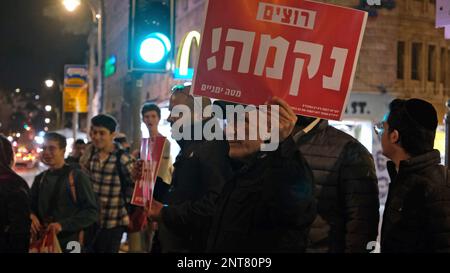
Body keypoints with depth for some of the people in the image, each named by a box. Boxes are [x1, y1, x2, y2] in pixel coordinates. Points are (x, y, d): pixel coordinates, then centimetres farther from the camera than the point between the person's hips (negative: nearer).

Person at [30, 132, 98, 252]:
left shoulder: (77, 176, -8)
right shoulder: (40, 178, 9)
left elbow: (92, 211, -13)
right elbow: (32, 206, 18)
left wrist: (63, 225, -22)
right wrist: (32, 217, -5)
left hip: (70, 244, -5)